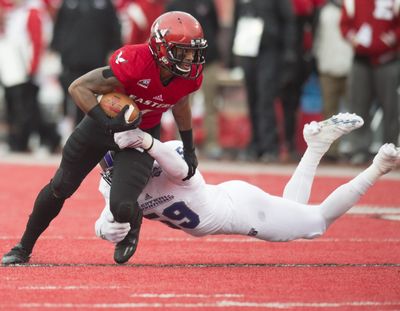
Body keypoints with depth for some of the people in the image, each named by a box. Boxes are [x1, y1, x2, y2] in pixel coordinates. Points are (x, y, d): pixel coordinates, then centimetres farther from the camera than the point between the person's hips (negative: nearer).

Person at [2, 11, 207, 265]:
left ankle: (131, 231, 21)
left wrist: (189, 149, 12)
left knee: (122, 207, -18)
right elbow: (78, 87, -28)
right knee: (61, 188, 11)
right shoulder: (135, 63, -36)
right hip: (104, 123, -1)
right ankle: (24, 247, 35)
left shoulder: (190, 76, -20)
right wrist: (108, 123, -37)